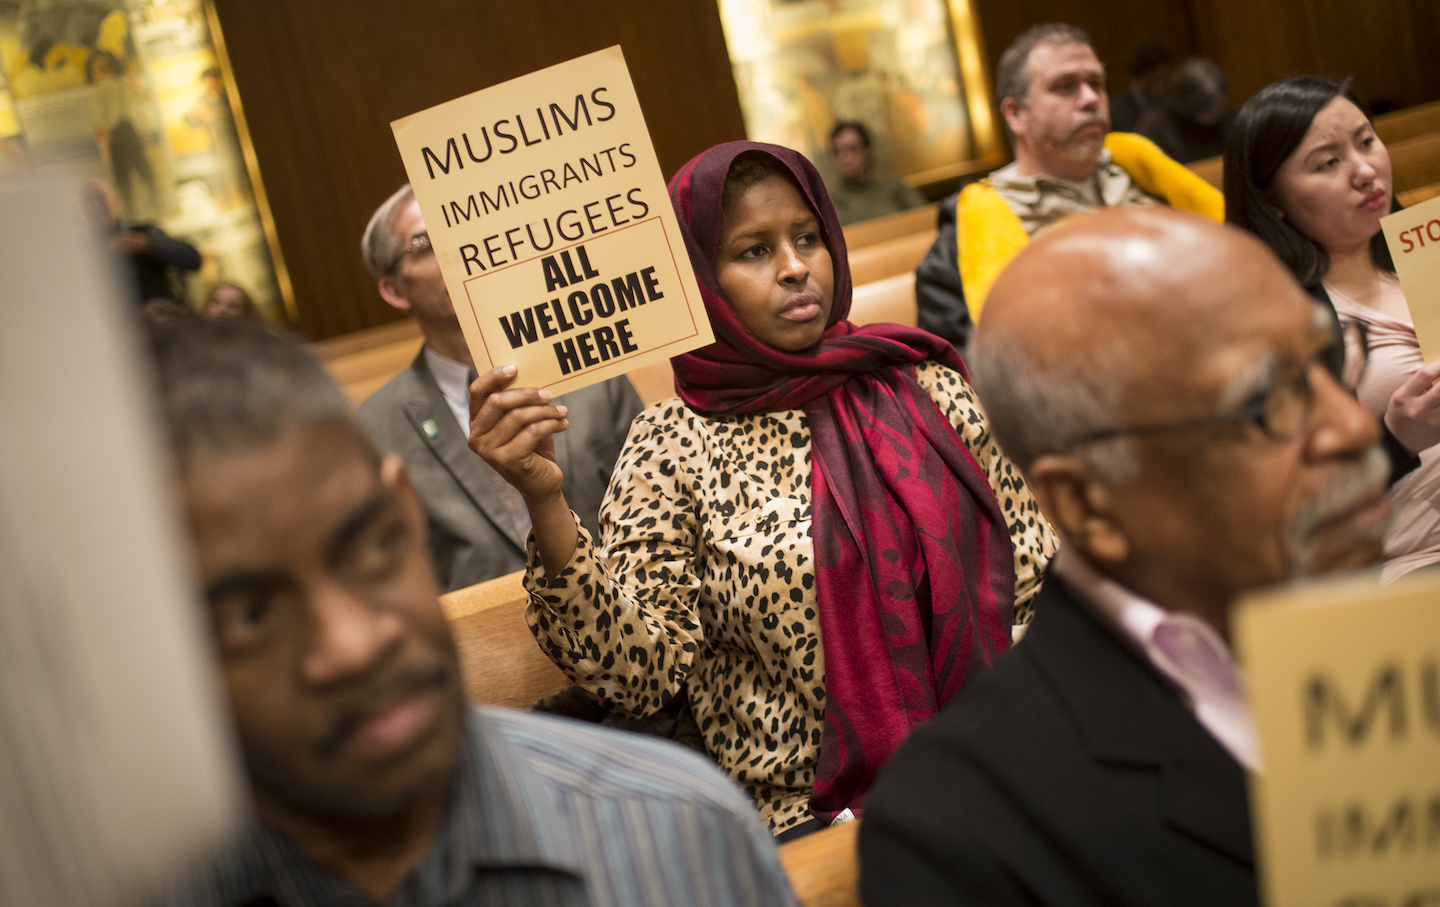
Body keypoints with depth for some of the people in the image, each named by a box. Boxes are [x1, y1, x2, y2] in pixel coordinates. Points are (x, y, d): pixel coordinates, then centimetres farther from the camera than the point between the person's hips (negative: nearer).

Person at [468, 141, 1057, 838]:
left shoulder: (927, 386, 9)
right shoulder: (674, 445, 1)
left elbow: (1036, 570, 12)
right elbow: (634, 674, -8)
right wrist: (545, 502, -20)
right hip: (812, 815, -4)